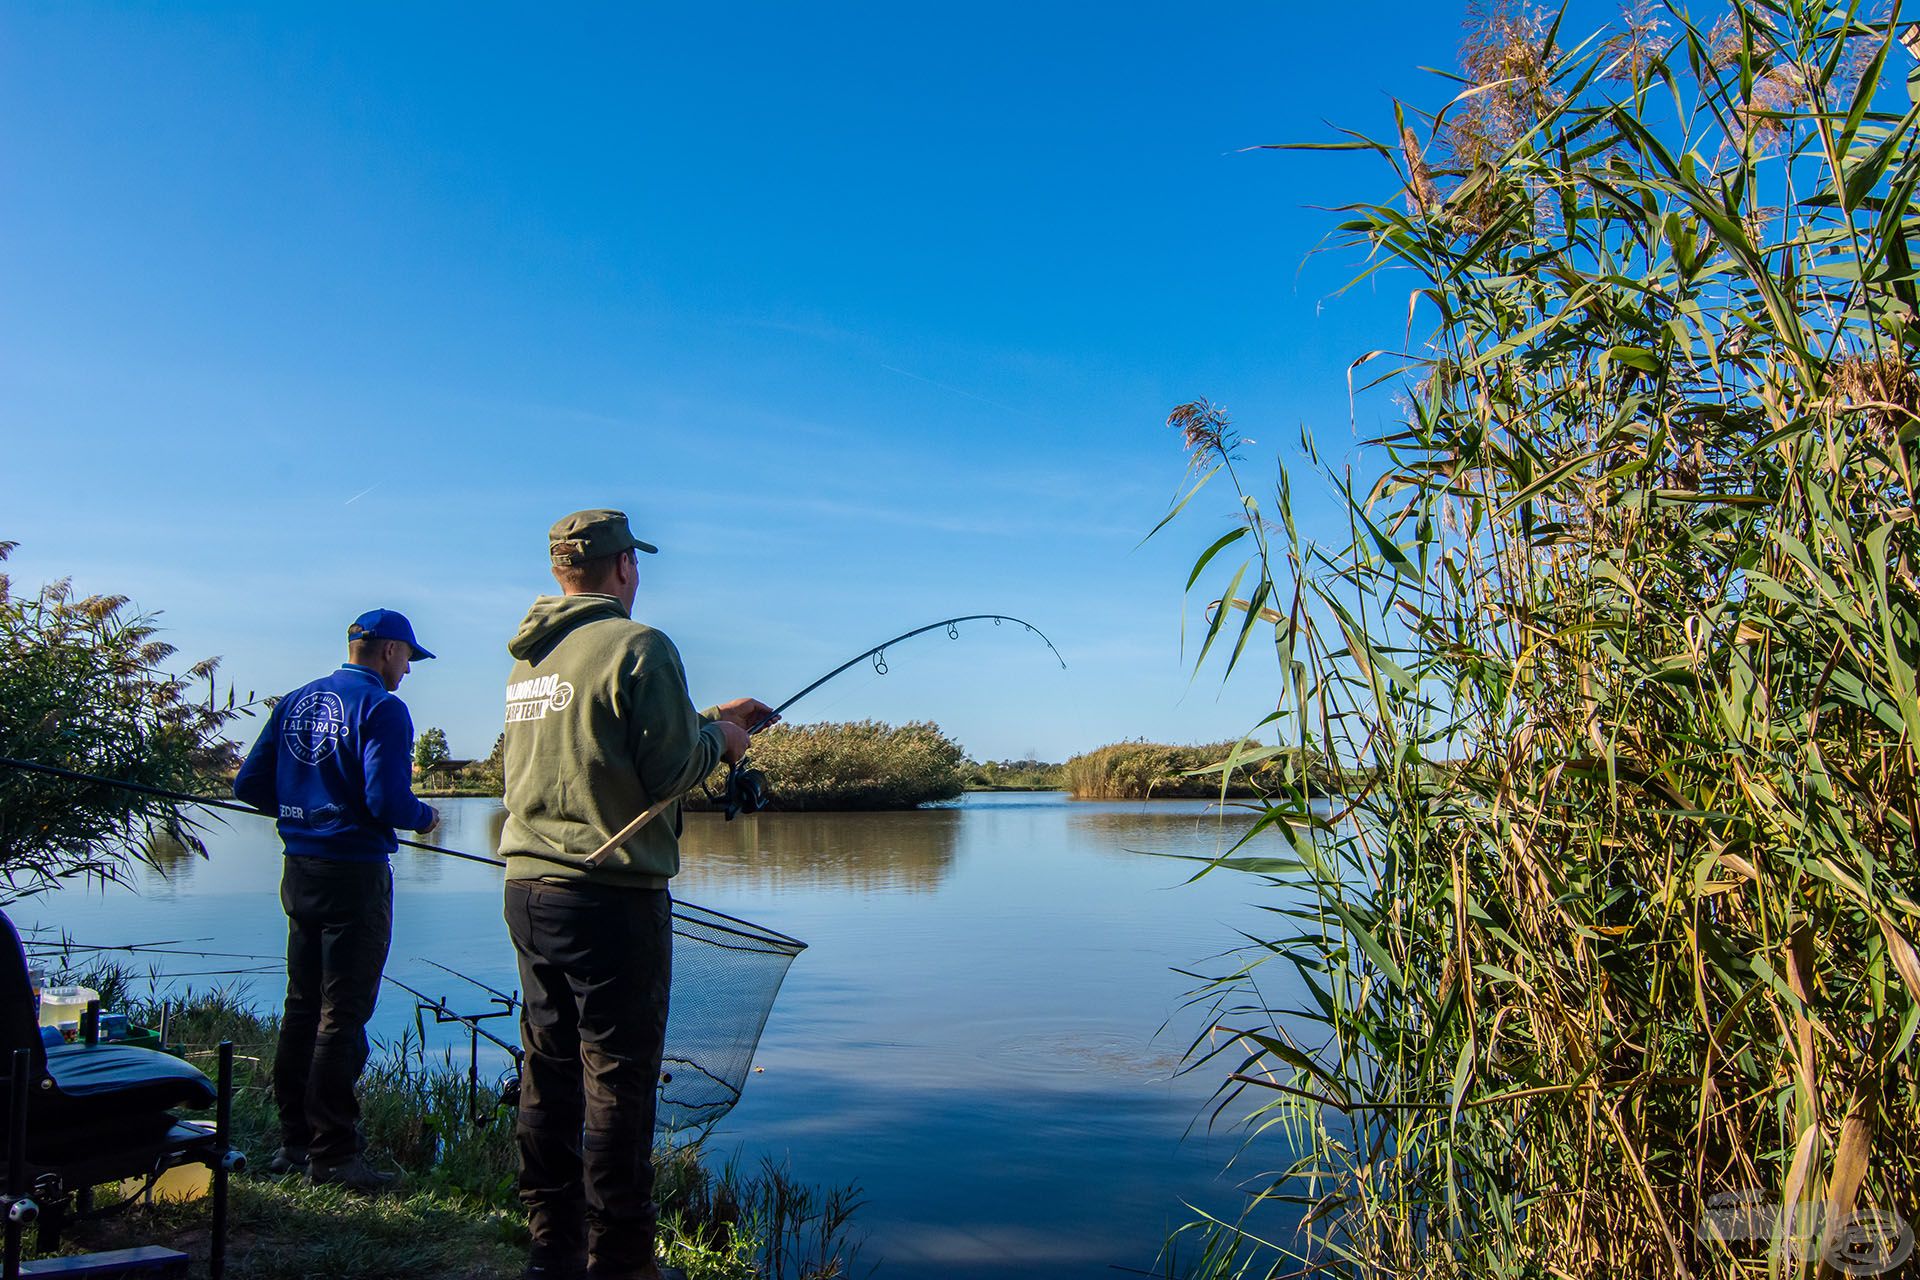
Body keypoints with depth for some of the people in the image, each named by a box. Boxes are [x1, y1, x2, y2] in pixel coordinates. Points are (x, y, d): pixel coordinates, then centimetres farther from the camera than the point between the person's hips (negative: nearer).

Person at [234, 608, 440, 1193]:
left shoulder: (295, 700, 10)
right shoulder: (381, 707, -12)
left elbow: (249, 785, 10)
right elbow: (386, 800, -21)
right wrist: (424, 817, -2)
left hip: (299, 871, 8)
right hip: (356, 875, -8)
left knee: (302, 1007, 15)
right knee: (342, 1017, -2)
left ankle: (294, 1142, 23)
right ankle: (333, 1152, 4)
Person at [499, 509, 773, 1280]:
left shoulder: (529, 660, 13)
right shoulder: (637, 646, -11)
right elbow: (667, 771, -15)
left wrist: (705, 720, 23)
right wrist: (717, 740, 6)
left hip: (528, 888, 8)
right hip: (611, 893, -8)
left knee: (548, 1073, 14)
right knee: (617, 1081, 1)